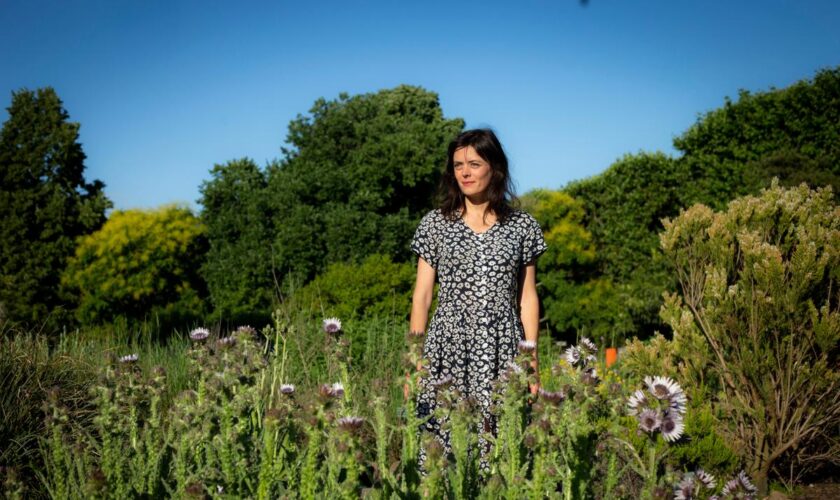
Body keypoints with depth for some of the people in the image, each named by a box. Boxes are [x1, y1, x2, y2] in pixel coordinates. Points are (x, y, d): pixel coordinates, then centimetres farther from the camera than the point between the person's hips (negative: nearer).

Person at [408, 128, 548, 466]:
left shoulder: (522, 226, 7)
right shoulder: (435, 223, 7)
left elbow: (527, 298, 9)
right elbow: (422, 295, 7)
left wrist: (532, 361, 4)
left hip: (502, 354, 0)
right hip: (447, 351, 0)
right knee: (440, 443, -3)